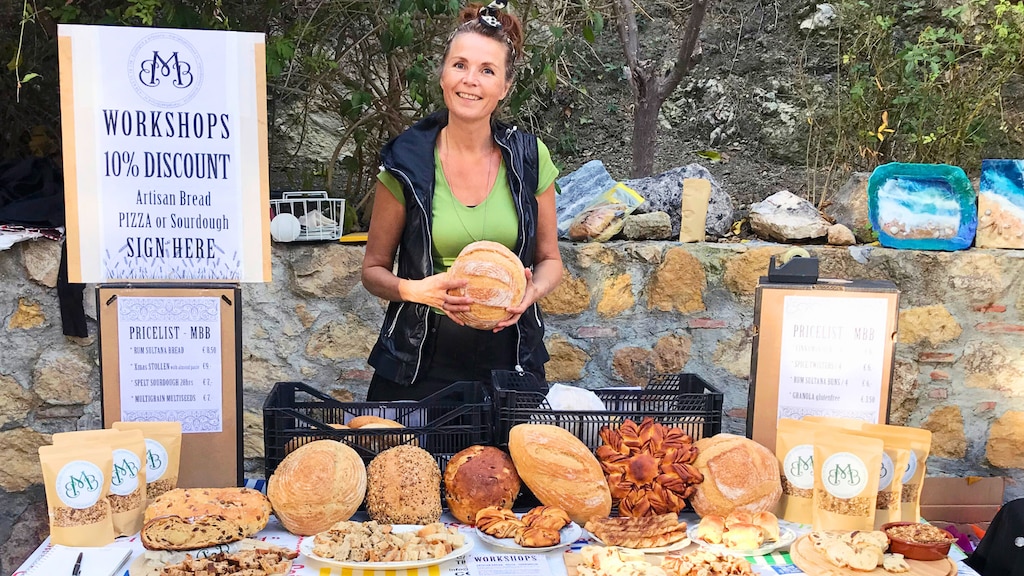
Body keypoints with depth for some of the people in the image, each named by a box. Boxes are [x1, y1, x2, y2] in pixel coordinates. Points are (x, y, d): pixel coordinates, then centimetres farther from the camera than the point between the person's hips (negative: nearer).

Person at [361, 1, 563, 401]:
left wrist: (532, 291, -13)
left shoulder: (530, 158, -2)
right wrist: (416, 289, -17)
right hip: (422, 362, -1)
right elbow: (374, 269, 2)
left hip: (509, 359, 2)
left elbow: (549, 259, 9)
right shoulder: (407, 162, -6)